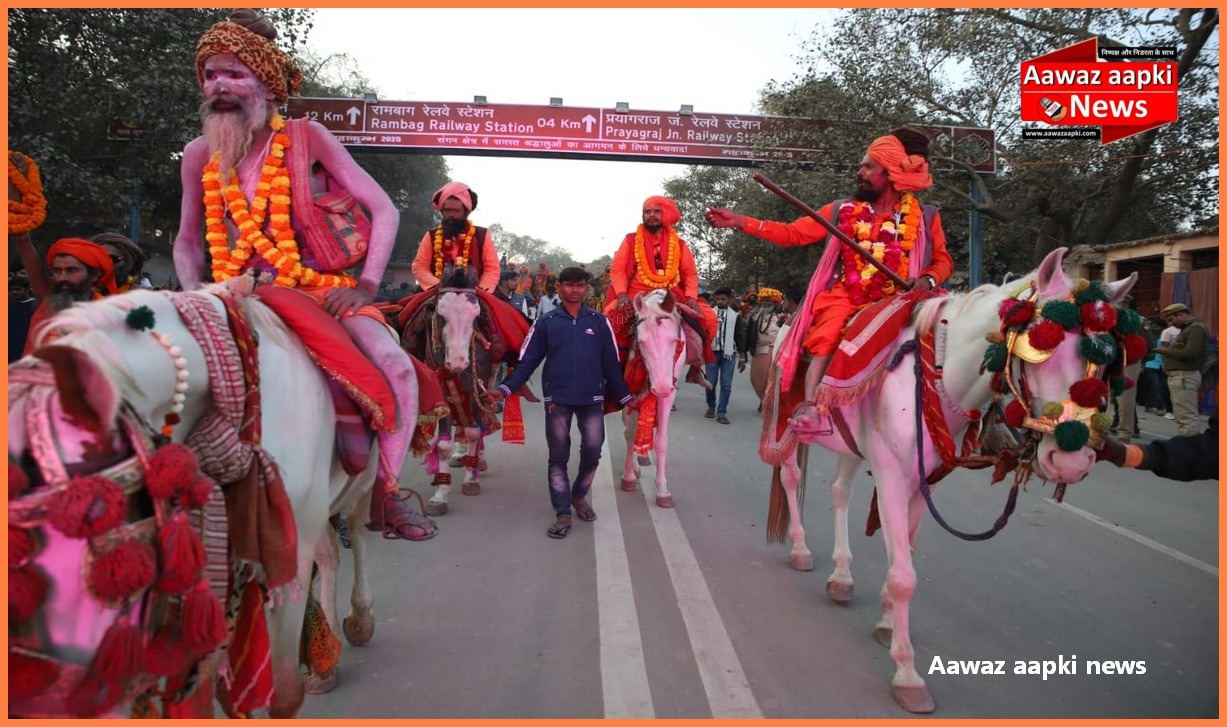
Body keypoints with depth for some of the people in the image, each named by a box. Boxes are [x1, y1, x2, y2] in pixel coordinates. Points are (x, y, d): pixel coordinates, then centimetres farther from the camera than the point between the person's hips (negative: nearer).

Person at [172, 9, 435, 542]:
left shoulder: (307, 138, -3)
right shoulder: (199, 156, 6)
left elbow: (383, 211, -3)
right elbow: (188, 243, 17)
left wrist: (366, 286, -11)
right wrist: (193, 294, -2)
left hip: (320, 288, -3)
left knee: (395, 365, -24)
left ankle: (385, 496, -8)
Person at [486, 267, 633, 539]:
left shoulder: (600, 321, 6)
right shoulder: (545, 322, 3)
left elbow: (611, 364, 8)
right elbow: (528, 361, 1)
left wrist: (626, 397, 7)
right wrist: (505, 389, -10)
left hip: (592, 399, 1)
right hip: (557, 399, -1)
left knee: (592, 452, 4)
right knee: (558, 456, 2)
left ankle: (579, 495, 31)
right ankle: (563, 514, 10)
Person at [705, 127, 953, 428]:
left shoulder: (926, 217, 8)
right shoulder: (842, 210, 10)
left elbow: (943, 260, 14)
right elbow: (793, 233, 7)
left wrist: (928, 279, -12)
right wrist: (741, 222, -3)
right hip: (843, 297, -1)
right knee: (827, 334, -30)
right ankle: (810, 404, -34)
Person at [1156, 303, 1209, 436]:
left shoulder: (1196, 328, -12)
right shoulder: (1186, 329, 20)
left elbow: (1190, 353, -22)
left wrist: (1167, 351, -12)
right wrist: (1168, 350, 1)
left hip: (1184, 377, -11)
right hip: (1179, 376, 11)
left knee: (1187, 417, -11)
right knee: (1182, 417, 14)